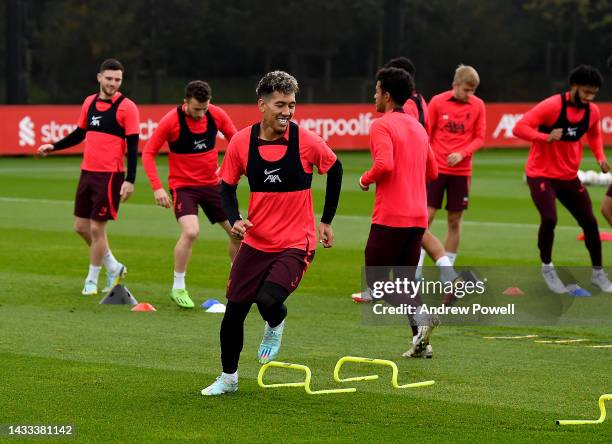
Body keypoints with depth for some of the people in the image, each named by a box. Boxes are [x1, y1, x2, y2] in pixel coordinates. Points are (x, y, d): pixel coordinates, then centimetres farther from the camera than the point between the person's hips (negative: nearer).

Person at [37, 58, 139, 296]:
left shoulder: (127, 107, -9)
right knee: (81, 226, 10)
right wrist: (53, 147, 14)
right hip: (87, 172, 7)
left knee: (96, 227, -5)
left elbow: (133, 145, -10)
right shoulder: (89, 102, 9)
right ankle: (114, 267, 27)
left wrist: (130, 180, -16)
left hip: (110, 175, -7)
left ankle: (92, 280, 11)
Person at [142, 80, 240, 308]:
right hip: (183, 185, -5)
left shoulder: (217, 115, -7)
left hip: (211, 184, 5)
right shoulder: (171, 121, -18)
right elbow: (148, 153, -11)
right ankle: (178, 288, -10)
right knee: (190, 231, -26)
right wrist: (157, 187, -20)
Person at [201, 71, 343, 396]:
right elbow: (227, 186, 6)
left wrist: (327, 220, 10)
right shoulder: (241, 142, -7)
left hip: (295, 243, -3)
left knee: (268, 300, -25)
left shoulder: (307, 142, -12)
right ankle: (228, 377, 28)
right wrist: (234, 219, -13)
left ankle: (275, 326, 14)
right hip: (255, 241, 3)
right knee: (234, 310, 6)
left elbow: (334, 170, 6)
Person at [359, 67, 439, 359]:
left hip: (389, 217, -7)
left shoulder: (382, 126, -9)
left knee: (376, 280, 0)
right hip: (417, 216, 7)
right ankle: (420, 341, 3)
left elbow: (385, 164, -23)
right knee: (406, 280, 15)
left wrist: (366, 179, -6)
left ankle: (421, 317, -21)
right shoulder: (418, 127, 17)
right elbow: (431, 171, 24)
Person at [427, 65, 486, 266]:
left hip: (461, 171, 2)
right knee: (426, 216, -5)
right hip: (436, 168, -1)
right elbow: (425, 134, 1)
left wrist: (462, 154, -15)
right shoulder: (437, 102, -5)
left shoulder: (478, 106, -1)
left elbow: (479, 138, 2)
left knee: (454, 221, 5)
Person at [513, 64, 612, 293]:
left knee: (589, 221, 4)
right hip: (541, 174, -6)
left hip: (569, 176, 6)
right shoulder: (552, 106, -20)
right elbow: (519, 128, -23)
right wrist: (546, 137, -37)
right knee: (549, 219, -22)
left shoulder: (592, 111, -1)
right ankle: (547, 268, 2)